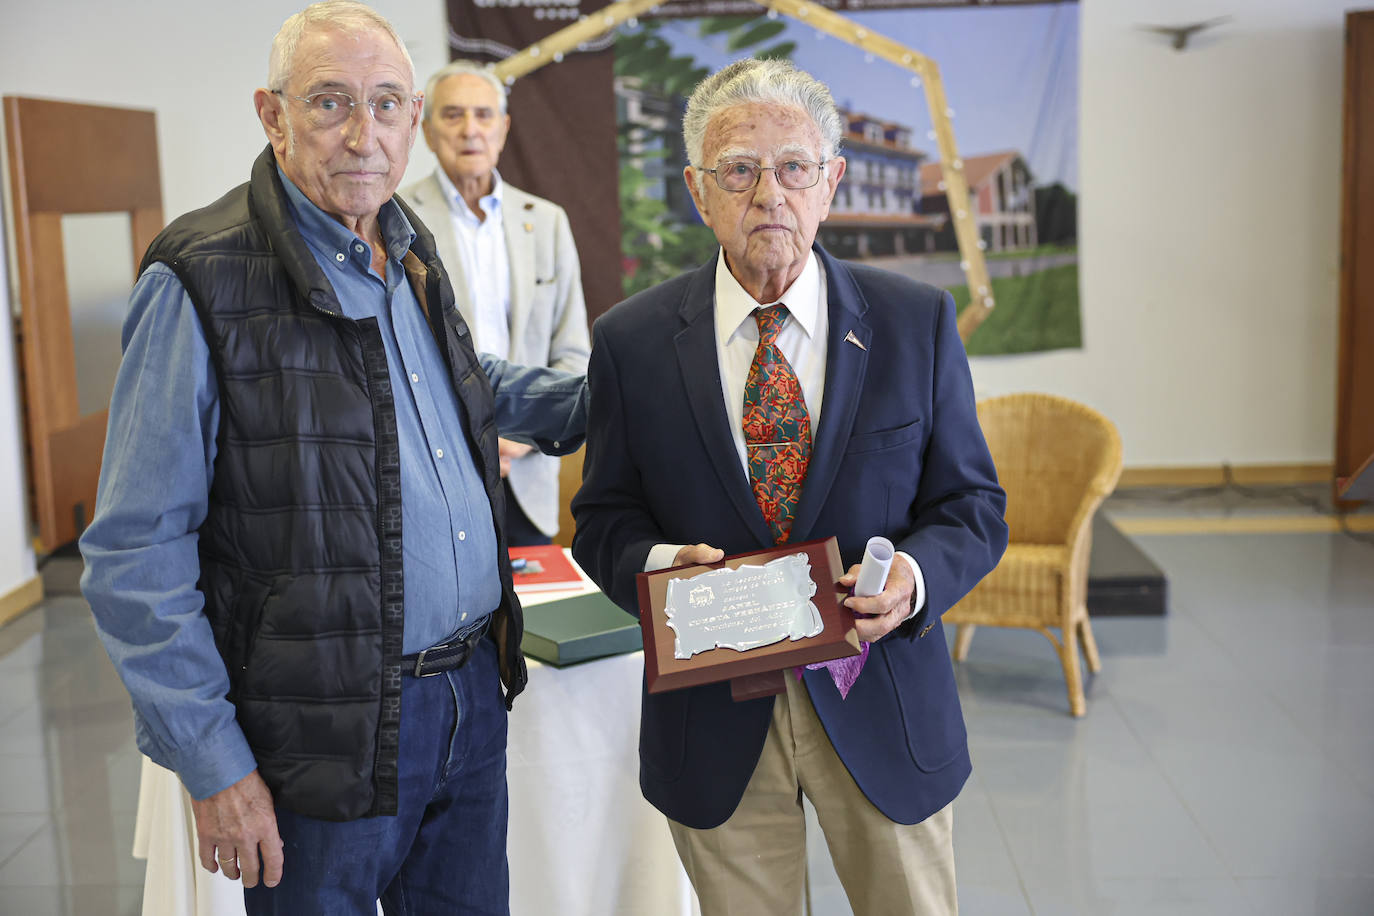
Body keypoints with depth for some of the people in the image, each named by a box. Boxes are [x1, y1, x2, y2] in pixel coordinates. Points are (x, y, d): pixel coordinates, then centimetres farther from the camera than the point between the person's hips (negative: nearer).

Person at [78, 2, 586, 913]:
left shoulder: (412, 255, 7)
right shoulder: (205, 281, -14)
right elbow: (137, 553, -14)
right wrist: (212, 765, -16)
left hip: (472, 696, 7)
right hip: (327, 731, -6)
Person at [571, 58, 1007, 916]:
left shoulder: (918, 323, -2)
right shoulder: (631, 341, -2)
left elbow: (974, 507, 2)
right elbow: (604, 519, 4)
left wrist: (916, 573, -19)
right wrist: (653, 564, -18)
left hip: (882, 706, 1)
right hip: (714, 716, 0)